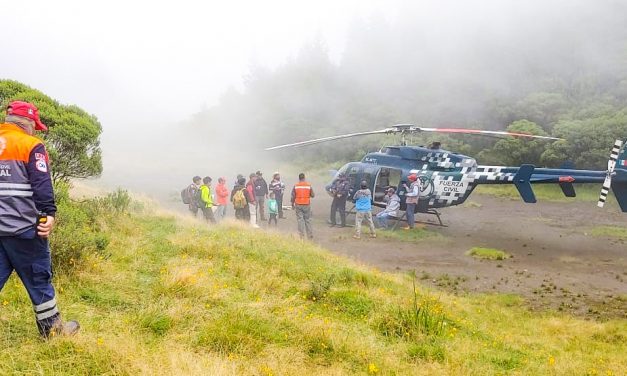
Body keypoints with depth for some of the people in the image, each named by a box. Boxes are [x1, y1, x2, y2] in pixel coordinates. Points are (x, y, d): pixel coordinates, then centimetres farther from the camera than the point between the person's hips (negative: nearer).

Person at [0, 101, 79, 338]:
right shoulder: (31, 146, -6)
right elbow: (42, 185, -15)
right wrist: (49, 214, -15)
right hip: (22, 227, -6)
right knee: (38, 277, 6)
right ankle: (52, 329, 18)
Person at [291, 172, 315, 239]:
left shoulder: (295, 186, -3)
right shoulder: (309, 185, -3)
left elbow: (293, 196, -1)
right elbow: (313, 195, 2)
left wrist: (292, 204, 10)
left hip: (298, 205, 0)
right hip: (307, 205, 0)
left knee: (300, 220, 3)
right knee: (308, 220, 9)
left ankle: (302, 235, 1)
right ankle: (310, 234, 12)